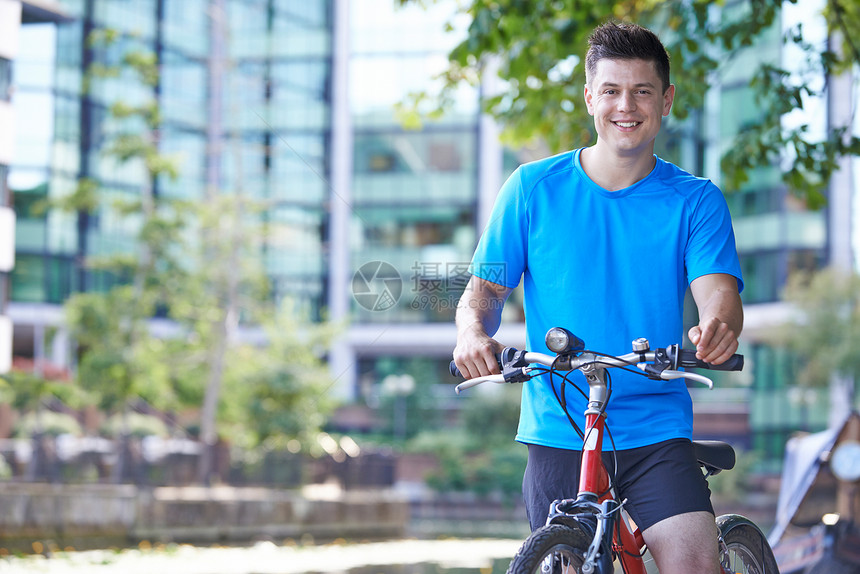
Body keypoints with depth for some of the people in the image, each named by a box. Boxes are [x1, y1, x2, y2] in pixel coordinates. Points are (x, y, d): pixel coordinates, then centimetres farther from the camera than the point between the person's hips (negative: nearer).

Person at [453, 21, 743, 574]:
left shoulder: (695, 200, 3)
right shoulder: (533, 187, 4)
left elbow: (718, 290, -9)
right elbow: (487, 286, 5)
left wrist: (718, 326, -34)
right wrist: (474, 330, -18)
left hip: (657, 434, -1)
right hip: (557, 431, 1)